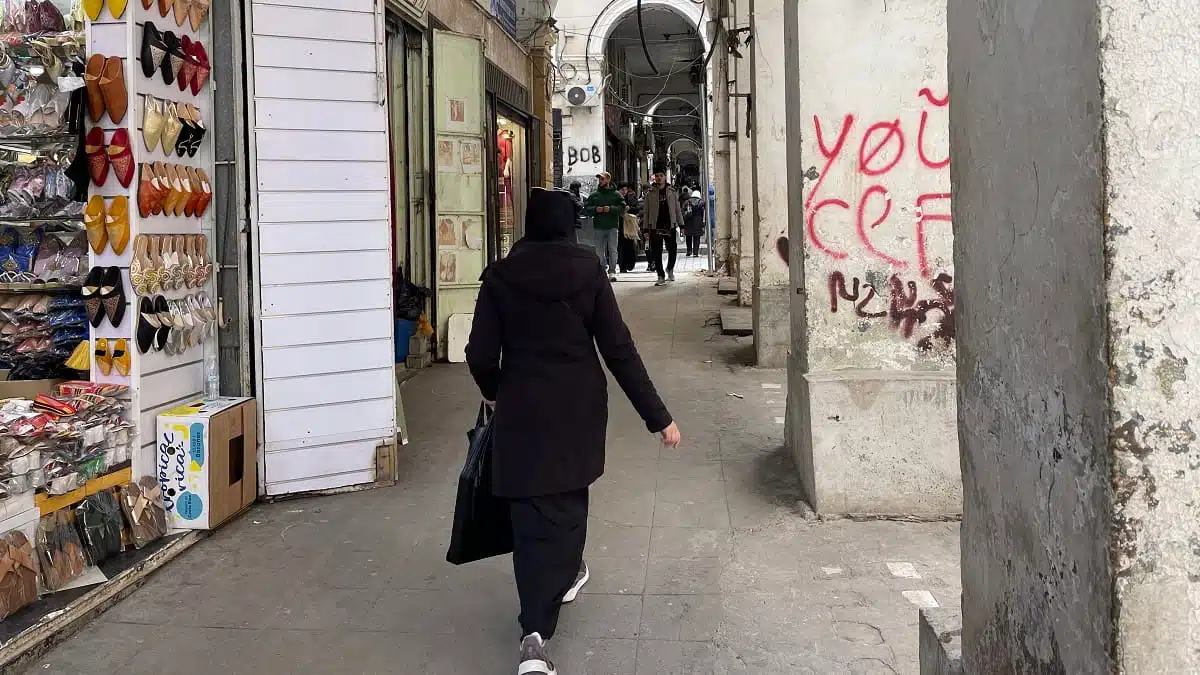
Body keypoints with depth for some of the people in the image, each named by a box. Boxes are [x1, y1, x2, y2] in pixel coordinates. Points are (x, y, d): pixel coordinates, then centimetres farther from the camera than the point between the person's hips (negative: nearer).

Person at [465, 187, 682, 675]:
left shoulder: (500, 276, -6)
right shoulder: (588, 271, -6)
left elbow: (480, 354, -7)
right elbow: (618, 350, -9)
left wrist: (495, 392, 16)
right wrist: (658, 416, -6)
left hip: (522, 408, -1)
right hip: (579, 406, 1)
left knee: (532, 510, 2)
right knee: (568, 495, 22)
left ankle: (535, 635, -7)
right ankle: (565, 576, 44)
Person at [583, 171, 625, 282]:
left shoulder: (616, 194, 6)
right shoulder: (594, 195, 13)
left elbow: (622, 208, -2)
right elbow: (586, 209, 10)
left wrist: (611, 209, -14)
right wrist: (595, 209, -7)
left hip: (612, 226, -3)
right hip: (599, 227, 3)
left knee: (612, 249, -7)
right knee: (599, 251, 4)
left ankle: (612, 271, -8)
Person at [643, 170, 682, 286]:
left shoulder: (672, 192, 9)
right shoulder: (650, 194, 5)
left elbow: (677, 209, 11)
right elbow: (646, 212, 6)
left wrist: (681, 224, 5)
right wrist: (646, 228, 1)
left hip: (670, 226, 1)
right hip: (655, 227, 0)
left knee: (673, 250, 0)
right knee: (656, 253, -1)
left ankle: (669, 269, 28)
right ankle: (661, 276, 8)